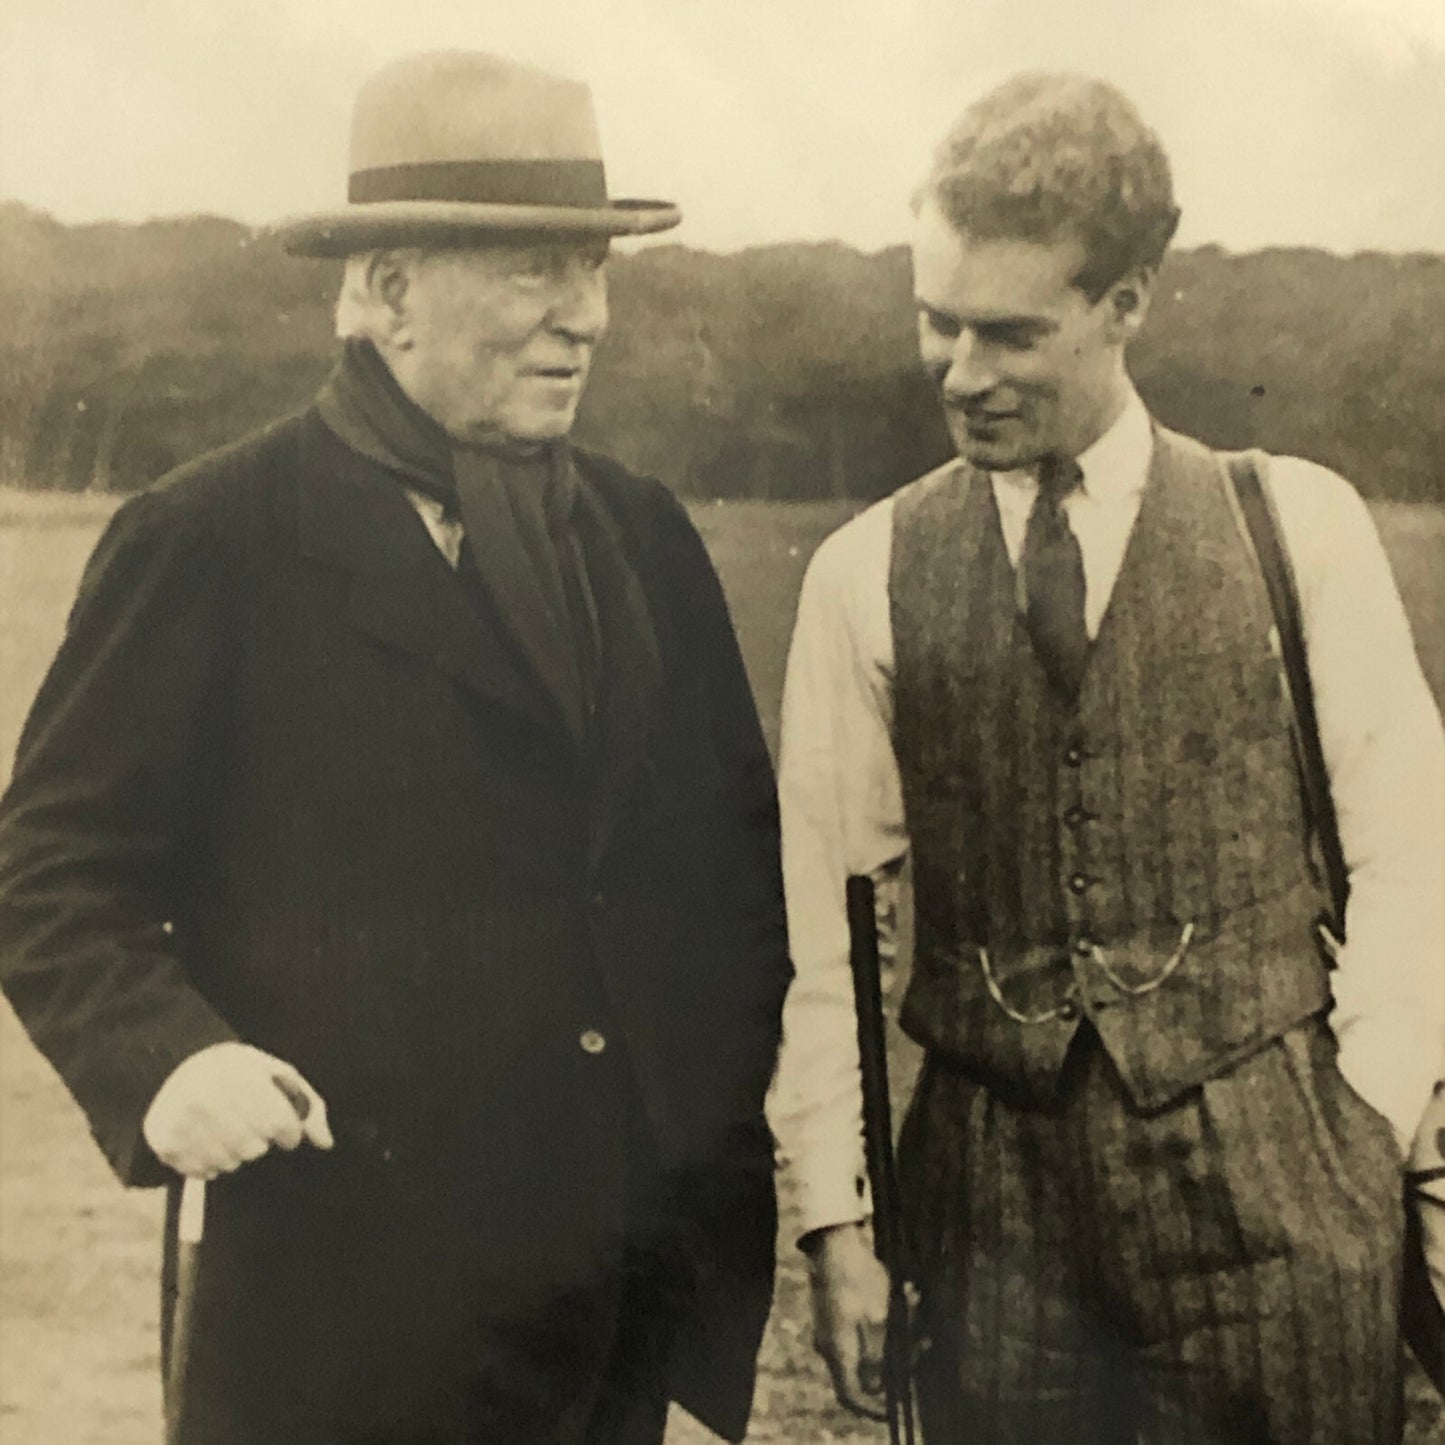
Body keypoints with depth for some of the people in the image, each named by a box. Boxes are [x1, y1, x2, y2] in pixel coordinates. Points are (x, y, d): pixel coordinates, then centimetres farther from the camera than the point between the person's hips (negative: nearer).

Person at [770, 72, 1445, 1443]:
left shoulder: (1299, 528, -2)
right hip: (996, 1193, 1)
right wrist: (832, 1218, -1)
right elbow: (820, 922, 0)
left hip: (1270, 1192, 0)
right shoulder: (864, 575, 1)